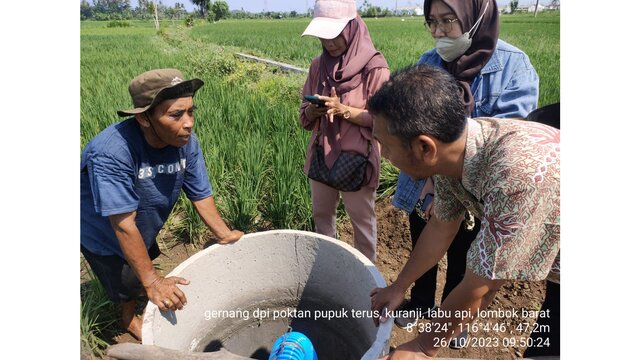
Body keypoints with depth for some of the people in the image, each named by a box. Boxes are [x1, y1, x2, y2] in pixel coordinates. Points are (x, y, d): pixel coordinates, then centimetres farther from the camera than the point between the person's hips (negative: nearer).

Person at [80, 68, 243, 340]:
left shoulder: (186, 141, -25)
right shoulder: (111, 152, -42)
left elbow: (201, 194, -12)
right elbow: (124, 225, -39)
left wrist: (223, 234, -17)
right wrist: (152, 281, -34)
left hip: (144, 230, 5)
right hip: (103, 235, -5)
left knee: (142, 266, 27)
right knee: (129, 283, 13)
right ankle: (130, 319, 48)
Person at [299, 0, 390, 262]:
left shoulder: (374, 68, -13)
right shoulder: (318, 65, 2)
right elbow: (305, 118, 6)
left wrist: (342, 109, -23)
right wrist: (315, 110, -17)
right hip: (321, 155, 6)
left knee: (362, 220, 12)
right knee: (321, 215, 21)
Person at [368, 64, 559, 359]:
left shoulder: (521, 175, -42)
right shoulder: (452, 147, -18)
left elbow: (476, 290, -31)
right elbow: (440, 229, -2)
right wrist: (398, 287, 8)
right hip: (550, 266, 5)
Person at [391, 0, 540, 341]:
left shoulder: (514, 66, -15)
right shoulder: (427, 62, -6)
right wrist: (430, 176, -22)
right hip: (423, 187, 2)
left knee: (460, 258, 20)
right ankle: (421, 302, 48)